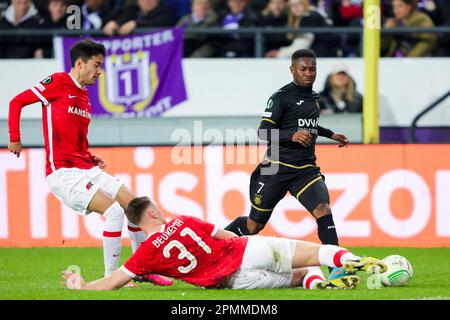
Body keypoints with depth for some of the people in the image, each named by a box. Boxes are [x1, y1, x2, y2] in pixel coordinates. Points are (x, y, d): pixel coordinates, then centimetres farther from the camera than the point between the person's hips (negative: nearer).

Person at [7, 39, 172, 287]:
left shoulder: (83, 96, 18)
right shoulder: (58, 82, -6)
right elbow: (16, 102, -5)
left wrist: (91, 158, 14)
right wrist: (14, 138, -11)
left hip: (86, 169, 9)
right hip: (63, 171, -9)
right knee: (113, 210, -21)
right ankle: (111, 277, -13)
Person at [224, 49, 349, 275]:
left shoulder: (313, 97, 15)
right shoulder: (282, 97, -8)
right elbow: (264, 132, -15)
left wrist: (330, 135, 34)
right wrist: (292, 135, -29)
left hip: (306, 170, 5)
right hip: (277, 169, -5)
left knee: (323, 210, -21)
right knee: (254, 226, 7)